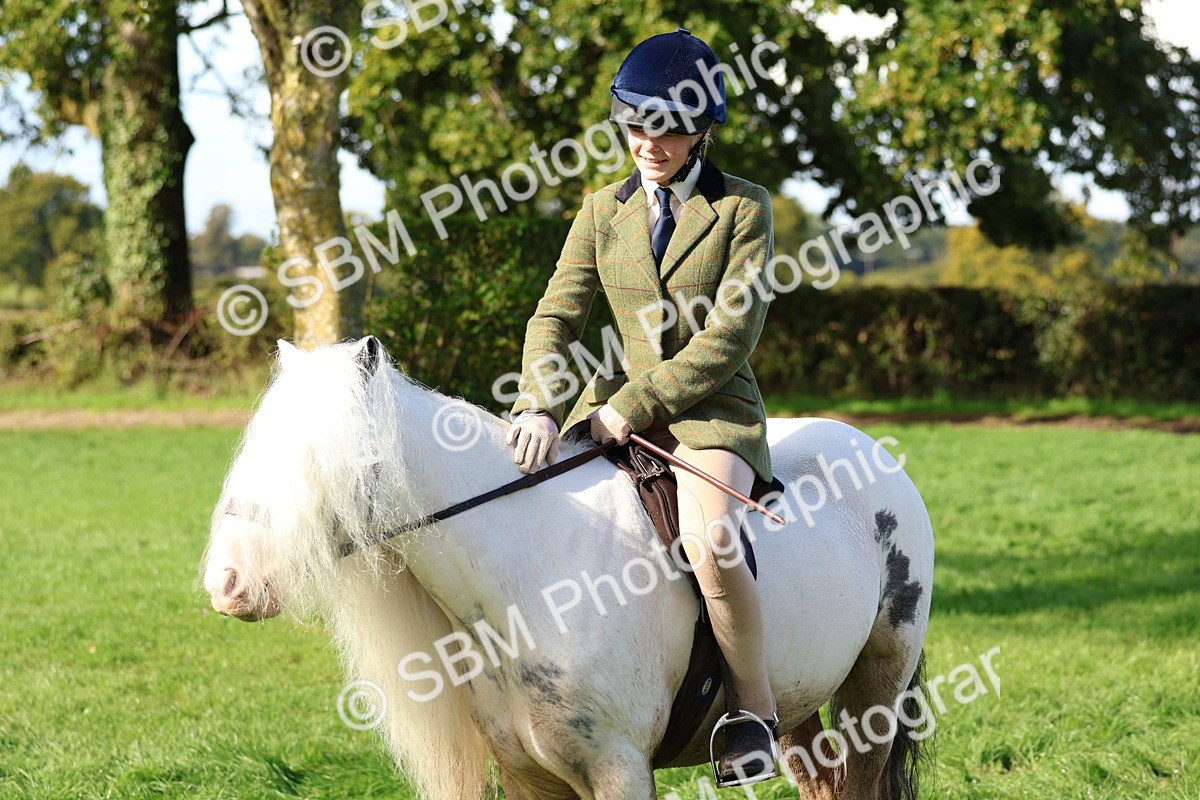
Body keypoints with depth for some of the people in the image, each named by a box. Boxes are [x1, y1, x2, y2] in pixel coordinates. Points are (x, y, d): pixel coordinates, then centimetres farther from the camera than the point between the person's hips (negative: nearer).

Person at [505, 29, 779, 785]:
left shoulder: (743, 207, -2)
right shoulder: (604, 212, 10)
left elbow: (731, 334, -10)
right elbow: (558, 314, 2)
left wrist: (637, 403, -17)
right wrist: (538, 408, -17)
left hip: (714, 410, -5)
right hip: (618, 405, 5)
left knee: (709, 539, -32)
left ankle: (758, 709, -14)